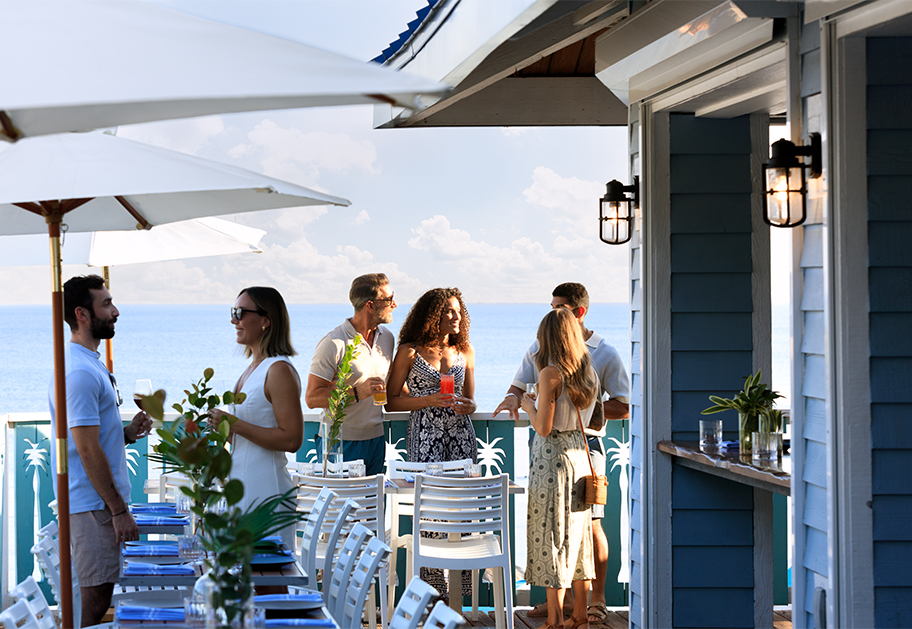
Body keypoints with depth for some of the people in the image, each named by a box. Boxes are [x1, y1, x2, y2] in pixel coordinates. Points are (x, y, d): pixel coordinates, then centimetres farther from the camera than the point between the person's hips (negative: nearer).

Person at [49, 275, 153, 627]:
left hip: (100, 503, 10)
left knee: (97, 599, 14)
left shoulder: (90, 364, 16)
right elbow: (87, 449, -21)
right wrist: (119, 509, -19)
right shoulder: (79, 372, -18)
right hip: (92, 504, -10)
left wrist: (127, 432, 6)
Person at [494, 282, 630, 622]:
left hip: (585, 443, -4)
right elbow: (519, 385, 14)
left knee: (589, 523, -4)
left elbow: (623, 407, -2)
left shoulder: (605, 354, -1)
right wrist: (513, 399, -10)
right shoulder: (540, 348, 10)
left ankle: (597, 599, 6)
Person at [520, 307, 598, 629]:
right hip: (579, 454, 7)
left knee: (552, 536, -1)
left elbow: (544, 427, -18)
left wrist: (529, 406, 2)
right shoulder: (588, 373, 5)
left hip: (552, 457, -7)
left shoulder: (550, 374, -16)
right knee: (577, 535, 14)